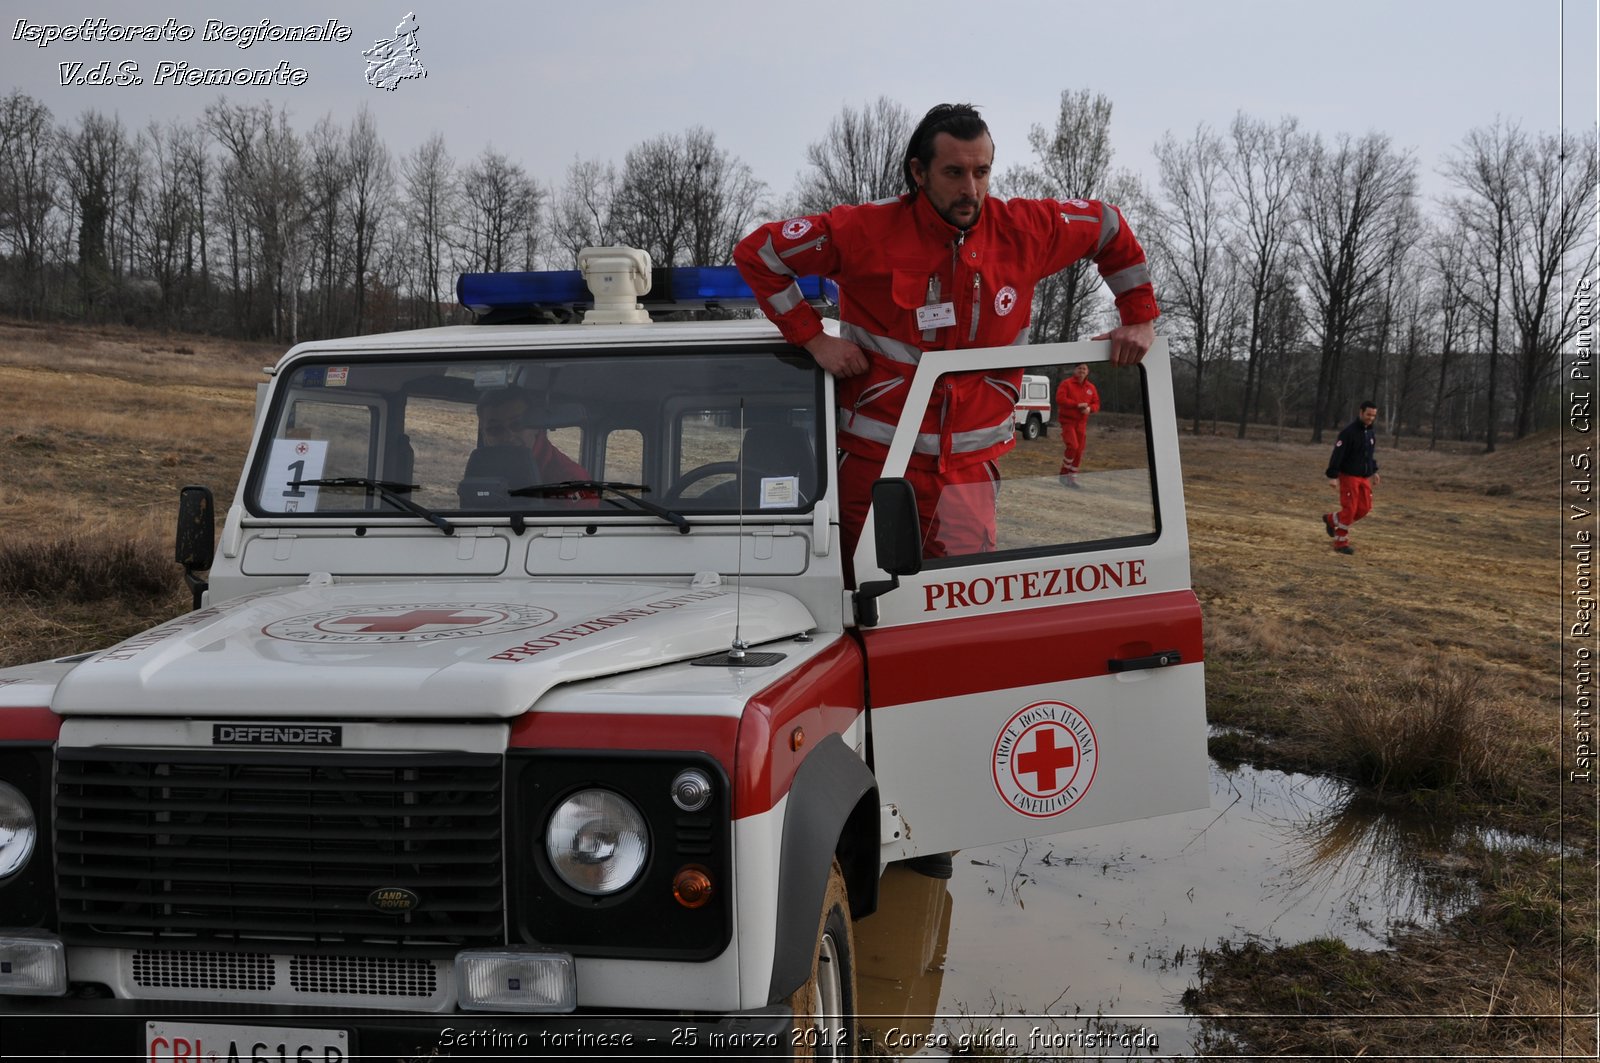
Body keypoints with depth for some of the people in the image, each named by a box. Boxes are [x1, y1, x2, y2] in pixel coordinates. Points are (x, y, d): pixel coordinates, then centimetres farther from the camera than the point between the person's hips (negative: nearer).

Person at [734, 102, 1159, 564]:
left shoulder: (1025, 230, 1)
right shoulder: (869, 231, -9)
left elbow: (1109, 226, 18)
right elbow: (757, 252, -3)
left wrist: (1139, 318, 14)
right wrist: (813, 338, -8)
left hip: (970, 469, 2)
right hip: (875, 461, -2)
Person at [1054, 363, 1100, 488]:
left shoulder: (1091, 388, 11)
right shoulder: (1066, 384, -4)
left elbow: (1096, 404, 13)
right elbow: (1060, 399, -16)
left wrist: (1089, 408, -11)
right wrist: (1077, 405, -21)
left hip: (1081, 423, 6)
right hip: (1067, 420, -6)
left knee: (1079, 451, 5)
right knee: (1072, 445, -21)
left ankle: (1072, 477, 16)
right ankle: (1064, 474, -7)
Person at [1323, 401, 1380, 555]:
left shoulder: (1371, 433, 9)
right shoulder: (1349, 432, -15)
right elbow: (1337, 454, -18)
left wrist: (1374, 471, 17)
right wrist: (1332, 476, -22)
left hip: (1364, 477, 7)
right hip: (1349, 476, -7)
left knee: (1364, 508, 4)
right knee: (1349, 508, -8)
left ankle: (1332, 520, 23)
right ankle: (1341, 542, 4)